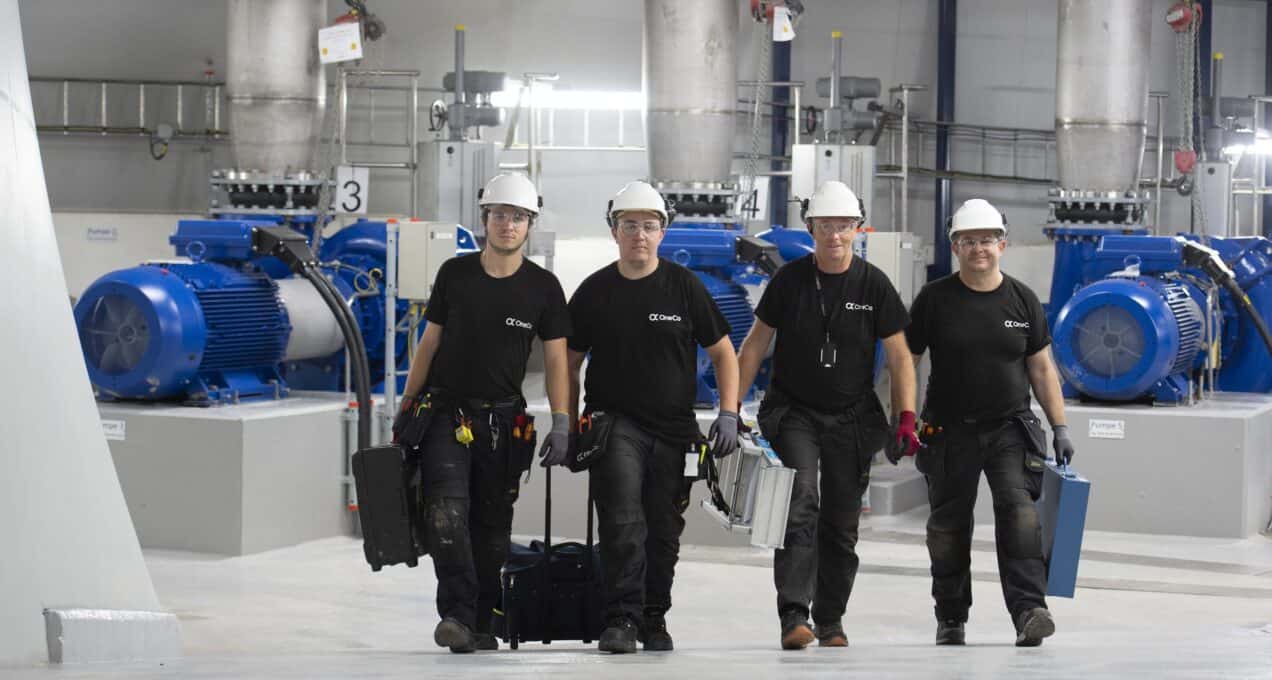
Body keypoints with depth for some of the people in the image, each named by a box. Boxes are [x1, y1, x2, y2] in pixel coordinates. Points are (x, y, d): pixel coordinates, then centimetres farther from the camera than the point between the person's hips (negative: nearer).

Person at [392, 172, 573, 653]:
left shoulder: (542, 286, 0)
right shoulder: (454, 274, 1)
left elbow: (555, 359, 2)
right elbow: (430, 343, 8)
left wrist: (561, 423, -9)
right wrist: (405, 409, 8)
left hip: (502, 420, 1)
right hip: (444, 412, -1)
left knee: (491, 525, 5)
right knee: (446, 514, -20)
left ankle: (480, 626, 14)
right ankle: (457, 614, -23)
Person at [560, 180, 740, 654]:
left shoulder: (684, 286, 1)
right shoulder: (594, 292, 2)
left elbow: (723, 352, 6)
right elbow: (570, 363, 11)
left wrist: (728, 415, -3)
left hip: (674, 429, 1)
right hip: (615, 422, -1)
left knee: (664, 531, 9)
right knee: (623, 519, -19)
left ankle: (654, 620, 24)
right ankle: (621, 619, -19)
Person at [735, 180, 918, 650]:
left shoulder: (874, 285, -2)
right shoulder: (789, 280, -2)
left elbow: (899, 356, 1)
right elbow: (756, 344, 4)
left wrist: (906, 418, -8)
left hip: (852, 420, 2)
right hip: (793, 412, -1)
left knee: (841, 525, 7)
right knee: (801, 504, -21)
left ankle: (830, 622, 21)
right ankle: (793, 616, -25)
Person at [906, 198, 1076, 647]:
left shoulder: (1022, 300, 5)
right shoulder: (935, 299, 0)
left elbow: (1042, 368, 9)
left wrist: (1060, 427, 4)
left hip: (1010, 428, 0)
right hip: (950, 430, 0)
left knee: (1018, 511, -18)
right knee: (949, 527, 6)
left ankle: (1028, 611, -25)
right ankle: (951, 619, 21)